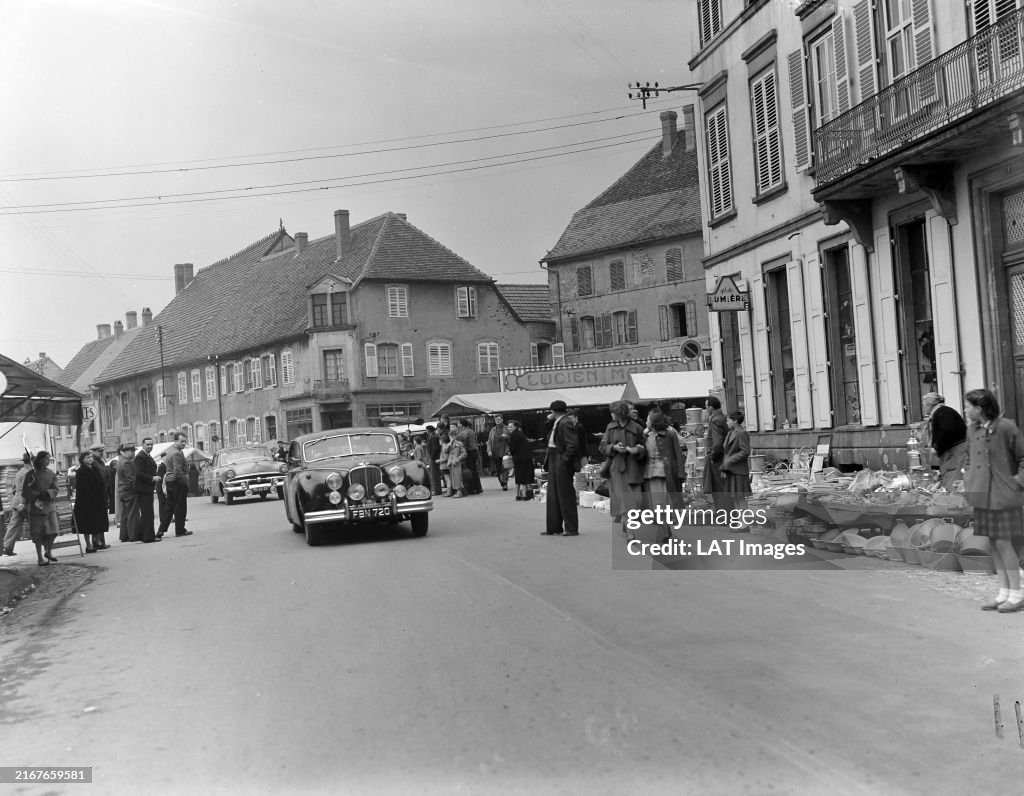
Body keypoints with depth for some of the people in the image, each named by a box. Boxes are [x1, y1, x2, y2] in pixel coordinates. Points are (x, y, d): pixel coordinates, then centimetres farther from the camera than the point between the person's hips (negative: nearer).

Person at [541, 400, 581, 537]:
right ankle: (554, 528, 19)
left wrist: (564, 460, -19)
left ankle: (572, 529, 5)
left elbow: (572, 445, -22)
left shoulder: (565, 424, -17)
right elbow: (550, 438, 21)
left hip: (562, 465, -10)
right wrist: (549, 422, 10)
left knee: (566, 496, -3)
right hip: (554, 463, 10)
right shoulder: (555, 424, 12)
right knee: (553, 496, 12)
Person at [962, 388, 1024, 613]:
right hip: (982, 495, 7)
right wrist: (967, 478, 11)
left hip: (1003, 495, -7)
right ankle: (1003, 592, 19)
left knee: (1004, 543, -5)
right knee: (993, 544, 10)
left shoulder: (1006, 427, -12)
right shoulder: (972, 429, 8)